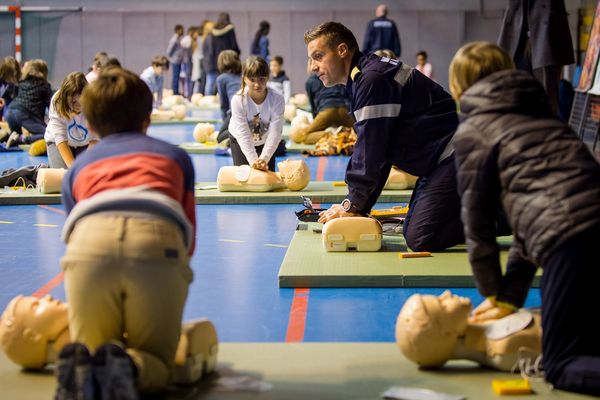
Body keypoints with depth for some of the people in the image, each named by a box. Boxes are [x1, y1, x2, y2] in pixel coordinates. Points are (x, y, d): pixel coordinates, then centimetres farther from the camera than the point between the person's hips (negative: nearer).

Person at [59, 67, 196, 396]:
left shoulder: (78, 167, 36)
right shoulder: (175, 156, 37)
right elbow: (189, 240, 38)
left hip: (89, 246, 1)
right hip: (160, 243, -1)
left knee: (91, 350, 19)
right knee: (157, 365, 14)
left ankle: (79, 365, -16)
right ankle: (128, 366, -20)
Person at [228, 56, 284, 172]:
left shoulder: (277, 99, -30)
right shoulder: (238, 100, -32)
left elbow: (275, 133, -33)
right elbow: (243, 134, -33)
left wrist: (264, 159, -45)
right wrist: (253, 160, -44)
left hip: (265, 141, 1)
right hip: (240, 141, -1)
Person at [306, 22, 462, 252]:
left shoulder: (372, 80, -17)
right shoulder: (362, 80, 17)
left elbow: (370, 148, -18)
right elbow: (376, 151, 18)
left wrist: (353, 205, -9)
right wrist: (357, 207, 12)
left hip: (456, 154, -11)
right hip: (444, 158, 11)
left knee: (420, 239, -20)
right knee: (413, 231, 12)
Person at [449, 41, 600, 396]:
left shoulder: (472, 131, 10)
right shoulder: (540, 113, 30)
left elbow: (477, 220, 14)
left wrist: (494, 292, 29)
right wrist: (510, 295, 31)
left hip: (570, 236, -7)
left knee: (562, 366, -3)